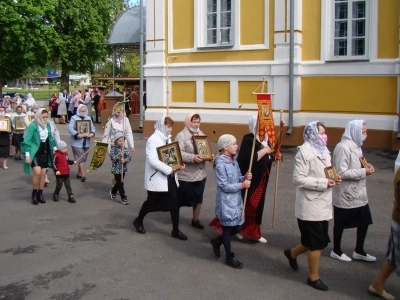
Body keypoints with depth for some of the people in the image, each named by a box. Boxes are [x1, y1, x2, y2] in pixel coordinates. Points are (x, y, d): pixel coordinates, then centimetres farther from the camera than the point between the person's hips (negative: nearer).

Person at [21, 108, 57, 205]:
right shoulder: (32, 125, -15)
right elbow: (27, 141, -14)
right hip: (35, 152, -6)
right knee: (37, 172, -19)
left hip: (45, 152, 6)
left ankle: (40, 193, 19)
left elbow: (50, 138, 17)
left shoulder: (48, 125, 4)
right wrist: (27, 154, -18)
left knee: (43, 173, 6)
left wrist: (55, 148, 11)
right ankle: (34, 193, 0)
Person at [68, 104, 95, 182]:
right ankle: (83, 175, -5)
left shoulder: (88, 118, 12)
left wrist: (92, 134, -11)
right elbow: (70, 128, -14)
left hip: (86, 142, 6)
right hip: (77, 142, -6)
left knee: (83, 159, 12)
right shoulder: (74, 118, -5)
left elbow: (92, 128, 10)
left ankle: (79, 174, 26)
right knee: (81, 159, -8)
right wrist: (77, 135, -26)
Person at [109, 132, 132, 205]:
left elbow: (129, 158, -5)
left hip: (123, 169, 5)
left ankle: (113, 192, 44)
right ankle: (123, 198, 0)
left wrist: (125, 160, -25)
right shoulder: (113, 149, -8)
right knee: (120, 183, -5)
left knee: (119, 182, 18)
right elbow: (113, 158, -19)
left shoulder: (125, 149, 2)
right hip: (116, 169, -5)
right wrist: (119, 155, -32)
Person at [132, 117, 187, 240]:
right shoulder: (153, 140, -16)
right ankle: (138, 221, 36)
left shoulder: (167, 138, 11)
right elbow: (152, 160, -26)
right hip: (157, 178, -7)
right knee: (152, 202, 10)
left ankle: (175, 230, 14)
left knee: (175, 203, 4)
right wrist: (169, 170, -26)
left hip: (170, 177, 7)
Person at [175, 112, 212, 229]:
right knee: (182, 198, 5)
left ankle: (195, 219, 30)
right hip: (186, 175, -6)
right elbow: (179, 153, -21)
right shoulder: (181, 136, -12)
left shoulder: (201, 135, 10)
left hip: (200, 173, 7)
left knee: (198, 198, 15)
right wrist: (193, 158, -31)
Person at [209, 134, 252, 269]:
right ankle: (230, 257, 22)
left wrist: (245, 177, -7)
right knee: (228, 228, 7)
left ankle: (217, 241, 38)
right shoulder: (221, 164, -19)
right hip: (226, 202, -8)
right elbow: (225, 186, -22)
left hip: (236, 200, 8)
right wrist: (243, 185, -19)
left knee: (237, 228, 16)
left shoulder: (234, 161, 7)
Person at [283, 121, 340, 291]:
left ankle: (292, 253, 42)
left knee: (319, 240, 18)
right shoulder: (304, 151, -16)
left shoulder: (324, 150, 10)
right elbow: (298, 179, -20)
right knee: (316, 243, 2)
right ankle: (313, 277, 20)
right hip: (311, 205, -8)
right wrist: (323, 183, -22)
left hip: (323, 204, 8)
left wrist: (333, 179, -1)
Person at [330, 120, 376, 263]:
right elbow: (341, 173, -24)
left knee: (364, 221, 15)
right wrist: (363, 172, -21)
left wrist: (366, 166, -3)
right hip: (345, 195, -9)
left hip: (359, 193, 9)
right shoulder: (343, 147, -21)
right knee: (340, 223, 9)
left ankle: (359, 251, 31)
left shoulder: (355, 146, 9)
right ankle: (336, 251, 28)